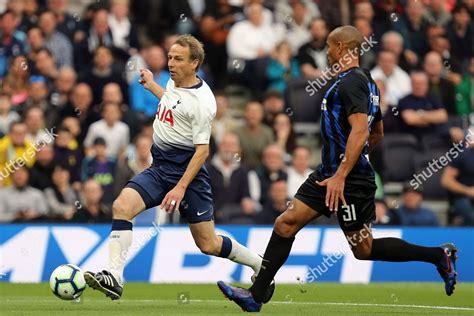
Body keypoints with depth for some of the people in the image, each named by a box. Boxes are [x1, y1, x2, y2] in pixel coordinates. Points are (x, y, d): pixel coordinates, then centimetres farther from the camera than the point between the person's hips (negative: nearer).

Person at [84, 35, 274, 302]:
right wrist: (152, 86, 39)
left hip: (187, 172, -7)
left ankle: (260, 265, 26)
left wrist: (181, 187, -25)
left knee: (208, 244, 0)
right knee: (121, 206, -19)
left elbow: (202, 150, -19)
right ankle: (114, 277, -26)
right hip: (160, 169, 7)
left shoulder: (202, 101, -17)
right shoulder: (175, 82, 7)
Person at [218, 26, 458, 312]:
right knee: (286, 224, 2)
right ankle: (255, 296, 2)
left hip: (350, 181, -10)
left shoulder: (351, 82, -16)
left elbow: (360, 131, -26)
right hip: (328, 172, 10)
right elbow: (378, 133, 24)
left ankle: (439, 256, 9)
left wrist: (341, 175, -29)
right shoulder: (366, 81, 15)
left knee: (365, 250, -2)